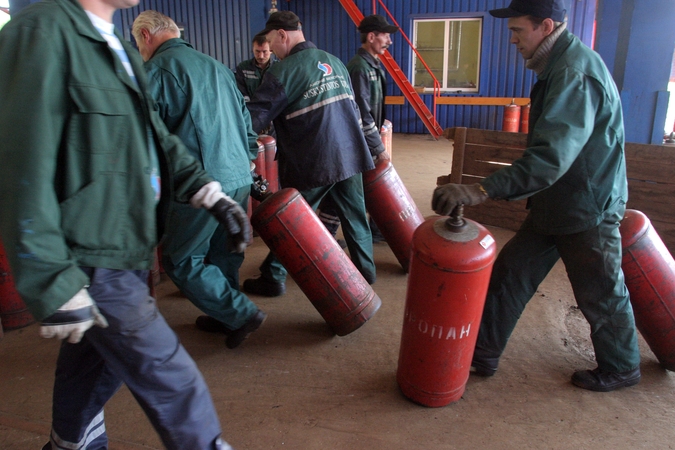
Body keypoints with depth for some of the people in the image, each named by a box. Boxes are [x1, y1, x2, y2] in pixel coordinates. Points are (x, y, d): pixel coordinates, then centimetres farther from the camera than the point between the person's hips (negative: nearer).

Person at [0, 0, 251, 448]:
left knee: (95, 357, 25)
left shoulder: (117, 46, 11)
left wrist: (208, 192, 6)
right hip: (92, 264, -9)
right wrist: (57, 286, -21)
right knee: (170, 378, 1)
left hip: (126, 248, 9)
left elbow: (154, 133, 17)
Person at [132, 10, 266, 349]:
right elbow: (246, 120, 18)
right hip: (239, 178, 8)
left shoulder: (157, 70, -6)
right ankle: (226, 316, 32)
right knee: (223, 253, 20)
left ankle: (242, 315, 6)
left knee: (180, 261, 6)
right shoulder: (215, 66, 16)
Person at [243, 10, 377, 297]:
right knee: (355, 216, 17)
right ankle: (366, 270, 27)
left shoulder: (284, 70, -10)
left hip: (311, 164, -6)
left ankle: (272, 279, 18)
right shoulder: (335, 62, 13)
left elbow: (254, 116, -13)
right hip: (350, 155, 6)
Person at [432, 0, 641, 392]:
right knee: (508, 275, 9)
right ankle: (483, 354, 21)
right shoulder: (558, 65, 5)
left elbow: (551, 156, -38)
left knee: (601, 297, 11)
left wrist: (483, 191, -43)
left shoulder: (575, 73, -26)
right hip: (555, 206, 9)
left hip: (587, 212, -9)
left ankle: (621, 368, 36)